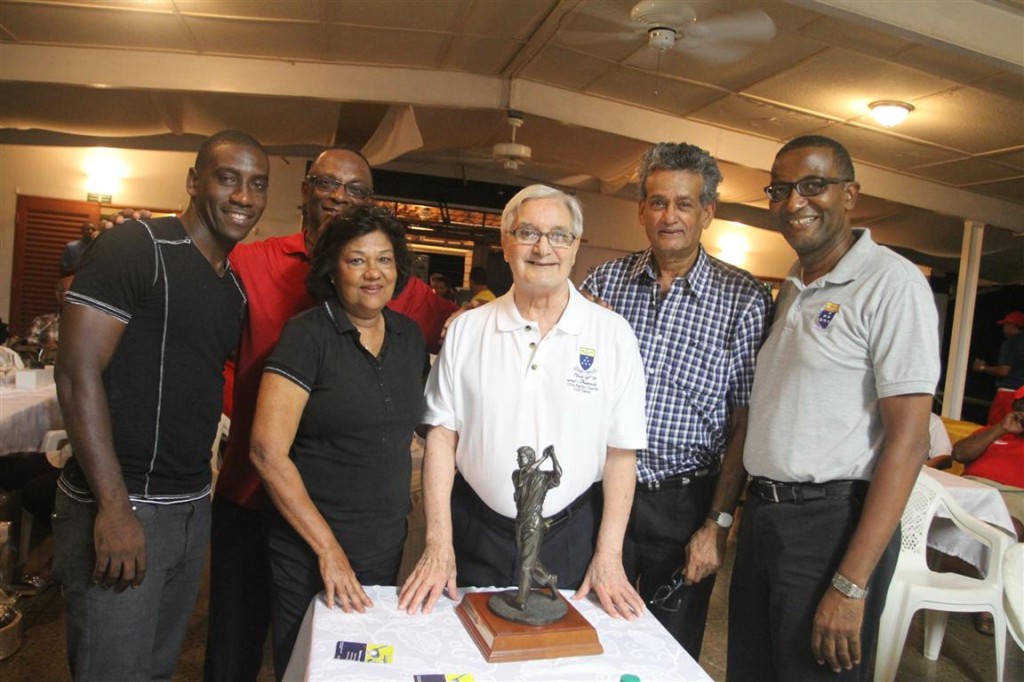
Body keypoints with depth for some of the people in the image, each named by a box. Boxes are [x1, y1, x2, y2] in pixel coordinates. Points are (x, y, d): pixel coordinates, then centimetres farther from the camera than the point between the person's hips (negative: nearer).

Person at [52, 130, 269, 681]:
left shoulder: (235, 288, 12)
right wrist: (114, 507, -19)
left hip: (193, 506, 7)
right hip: (119, 509, -7)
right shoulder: (136, 247, -11)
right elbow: (77, 373, -17)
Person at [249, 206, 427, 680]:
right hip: (310, 551, -5)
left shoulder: (410, 336, 4)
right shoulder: (308, 334, -13)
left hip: (386, 549, 5)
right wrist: (328, 548, -15)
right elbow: (268, 451, -17)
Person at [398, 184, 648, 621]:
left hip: (571, 536, 0)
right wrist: (439, 544, -4)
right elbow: (442, 436, 0)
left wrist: (608, 556, -4)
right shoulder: (466, 329, -1)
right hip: (477, 535, 1)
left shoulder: (613, 335, -4)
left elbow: (621, 452, -2)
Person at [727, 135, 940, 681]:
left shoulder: (891, 282, -11)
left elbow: (907, 441, -16)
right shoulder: (791, 289, 12)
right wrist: (746, 511, 9)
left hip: (832, 522, -7)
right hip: (761, 515, 7)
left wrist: (851, 585, -19)